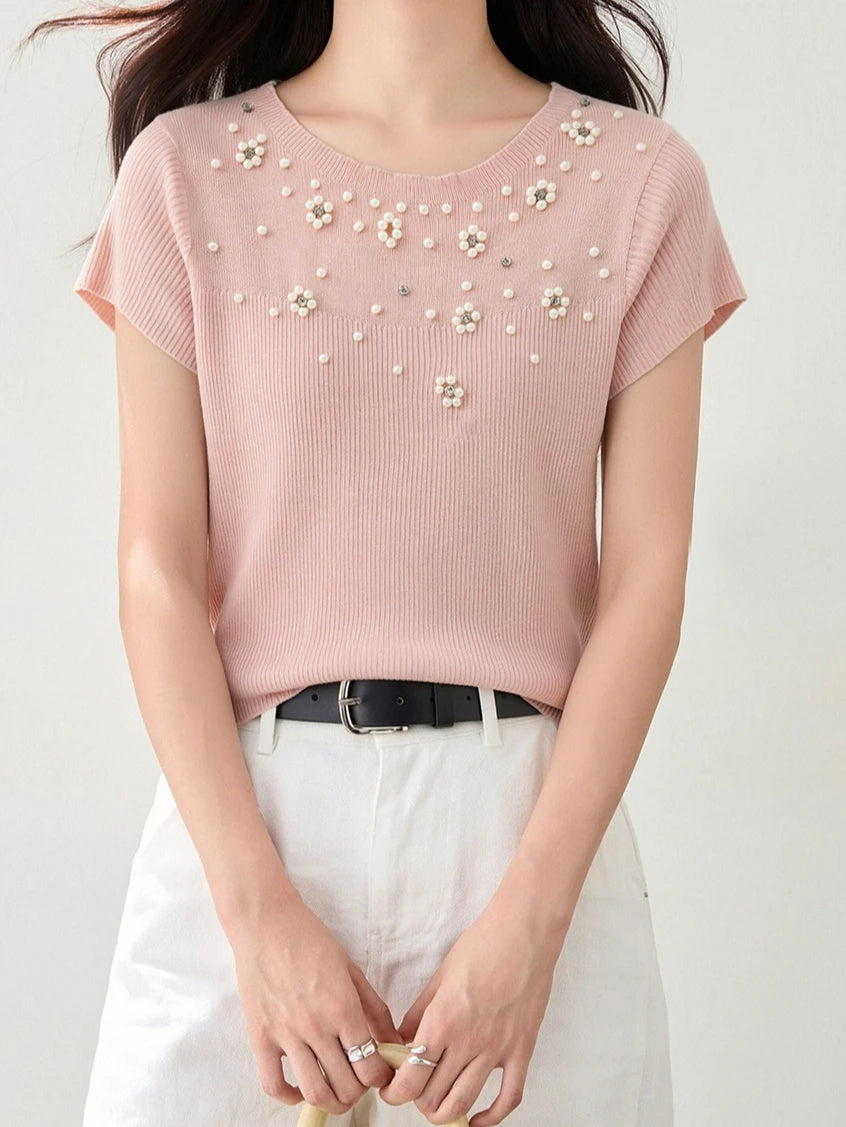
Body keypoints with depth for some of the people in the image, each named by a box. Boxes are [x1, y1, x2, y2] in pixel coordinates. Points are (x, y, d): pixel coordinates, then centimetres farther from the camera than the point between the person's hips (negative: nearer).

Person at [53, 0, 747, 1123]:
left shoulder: (641, 176, 2)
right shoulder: (186, 165, 2)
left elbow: (647, 577, -2)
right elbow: (159, 566, -2)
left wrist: (530, 919, -10)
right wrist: (258, 907, -10)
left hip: (535, 815, 0)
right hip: (242, 801, 0)